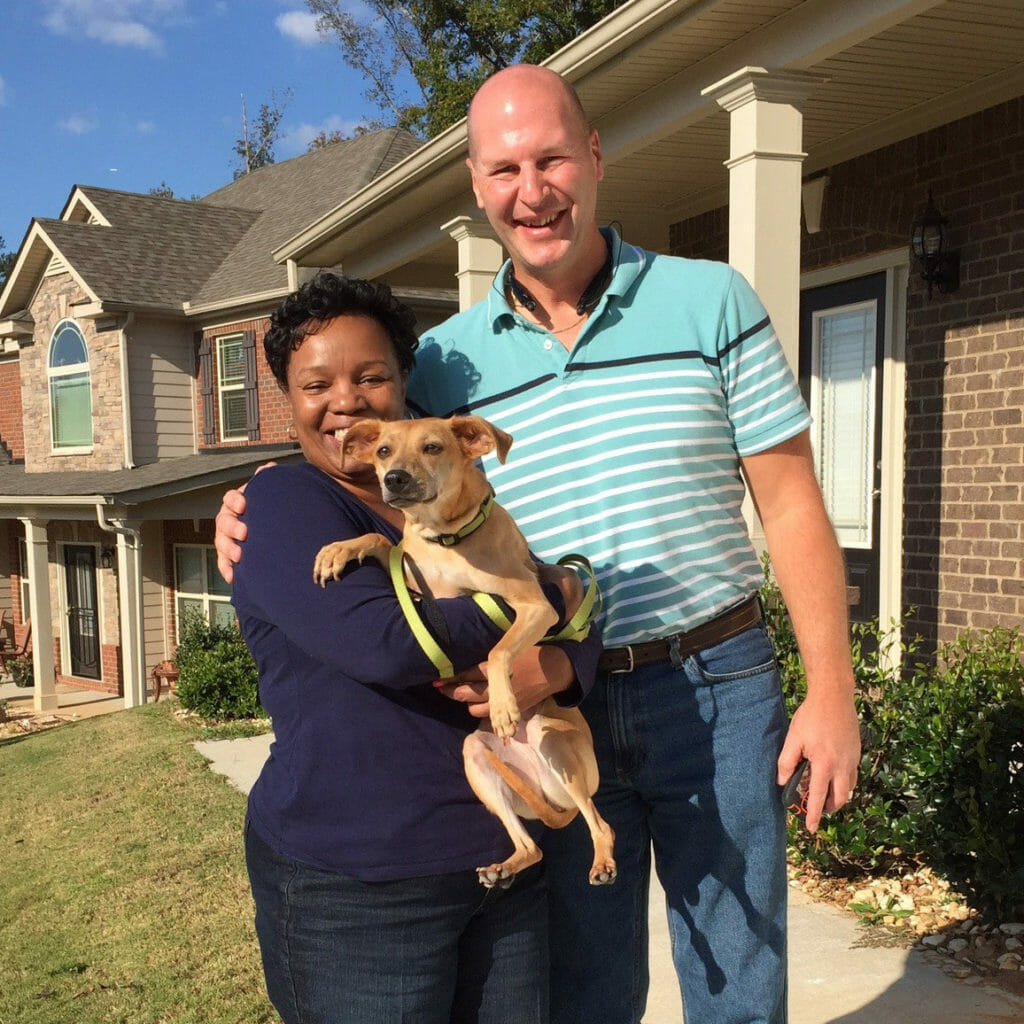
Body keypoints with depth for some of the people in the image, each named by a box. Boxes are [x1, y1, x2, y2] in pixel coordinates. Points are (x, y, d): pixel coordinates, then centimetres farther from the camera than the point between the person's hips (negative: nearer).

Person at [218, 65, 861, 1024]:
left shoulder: (709, 301, -2)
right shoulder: (443, 361, 1)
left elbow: (791, 507, -2)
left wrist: (832, 692, -6)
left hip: (716, 693, 0)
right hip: (554, 707, 1)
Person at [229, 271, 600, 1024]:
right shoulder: (283, 502, -8)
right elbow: (381, 642, -24)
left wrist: (560, 664, -17)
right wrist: (544, 600, -13)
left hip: (504, 859, 6)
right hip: (354, 886, -5)